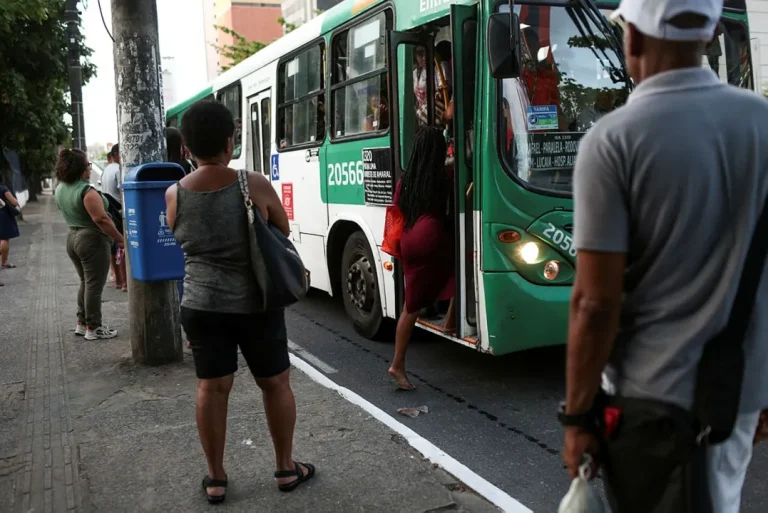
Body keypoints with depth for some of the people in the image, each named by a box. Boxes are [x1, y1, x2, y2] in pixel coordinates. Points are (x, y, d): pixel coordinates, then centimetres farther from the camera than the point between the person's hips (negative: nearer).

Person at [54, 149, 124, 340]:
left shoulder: (60, 190, 8)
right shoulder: (86, 191, -20)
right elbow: (101, 219, -25)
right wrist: (120, 239, -20)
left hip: (72, 238, 9)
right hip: (92, 240, -9)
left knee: (85, 282, 19)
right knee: (94, 285, -2)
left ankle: (82, 323, 23)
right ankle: (93, 328, 3)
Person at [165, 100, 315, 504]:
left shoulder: (174, 195, -6)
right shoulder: (254, 185, -13)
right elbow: (283, 231, 2)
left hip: (201, 306, 2)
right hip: (255, 304, -2)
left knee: (211, 388, 12)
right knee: (275, 383, 13)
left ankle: (215, 478, 22)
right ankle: (286, 469, 25)